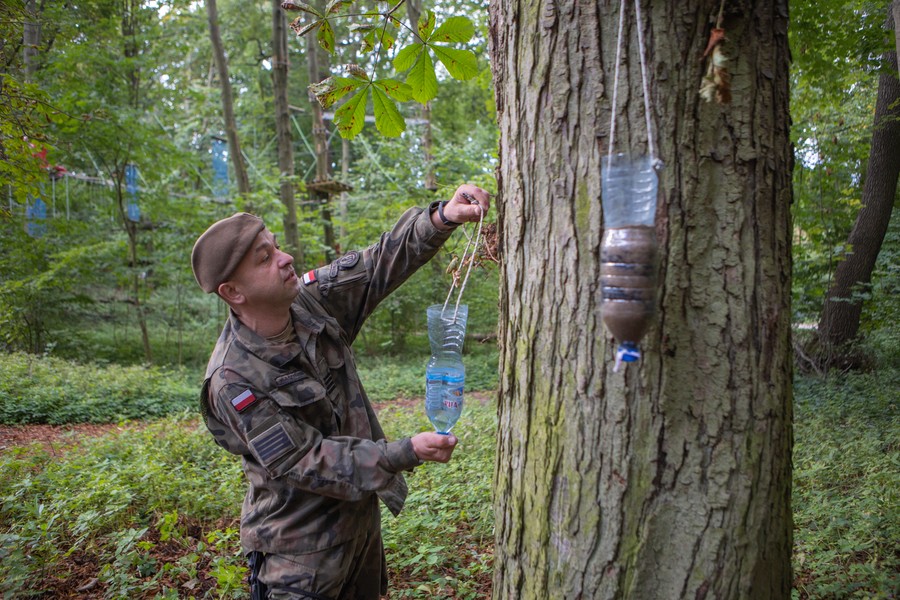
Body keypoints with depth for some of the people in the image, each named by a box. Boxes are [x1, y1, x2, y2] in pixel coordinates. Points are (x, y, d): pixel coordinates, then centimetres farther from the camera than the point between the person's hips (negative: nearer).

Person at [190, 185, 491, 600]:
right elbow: (302, 463, -25)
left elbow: (382, 263, -8)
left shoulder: (312, 299, -8)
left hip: (362, 520, 7)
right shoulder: (232, 381, -26)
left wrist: (442, 218, -25)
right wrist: (405, 454, -29)